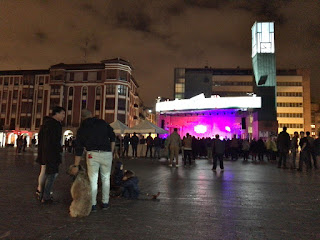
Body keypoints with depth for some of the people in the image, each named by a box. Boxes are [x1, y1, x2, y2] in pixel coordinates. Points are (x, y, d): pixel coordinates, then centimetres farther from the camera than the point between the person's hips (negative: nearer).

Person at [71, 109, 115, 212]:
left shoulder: (81, 129, 9)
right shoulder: (102, 122, 9)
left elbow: (79, 149, 7)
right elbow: (112, 137, 5)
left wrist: (76, 166, 10)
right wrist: (111, 152, 12)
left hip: (92, 154, -1)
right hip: (106, 153, 1)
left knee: (93, 180, 8)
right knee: (106, 178, 14)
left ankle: (93, 205, 11)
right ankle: (105, 203, 20)